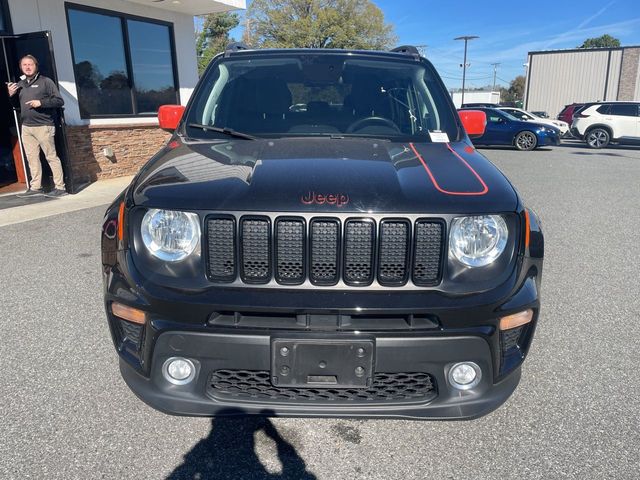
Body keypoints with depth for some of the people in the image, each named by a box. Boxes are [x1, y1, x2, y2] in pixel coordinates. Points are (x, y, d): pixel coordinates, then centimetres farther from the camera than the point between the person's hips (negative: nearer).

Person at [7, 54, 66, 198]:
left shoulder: (45, 81, 1)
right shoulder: (20, 84, 17)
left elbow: (59, 101, -7)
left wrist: (41, 102, -17)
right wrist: (10, 95, 6)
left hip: (43, 126, -6)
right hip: (26, 127, 6)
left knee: (51, 157, -6)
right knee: (32, 158, 6)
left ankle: (60, 187, -4)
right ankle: (35, 187, 12)